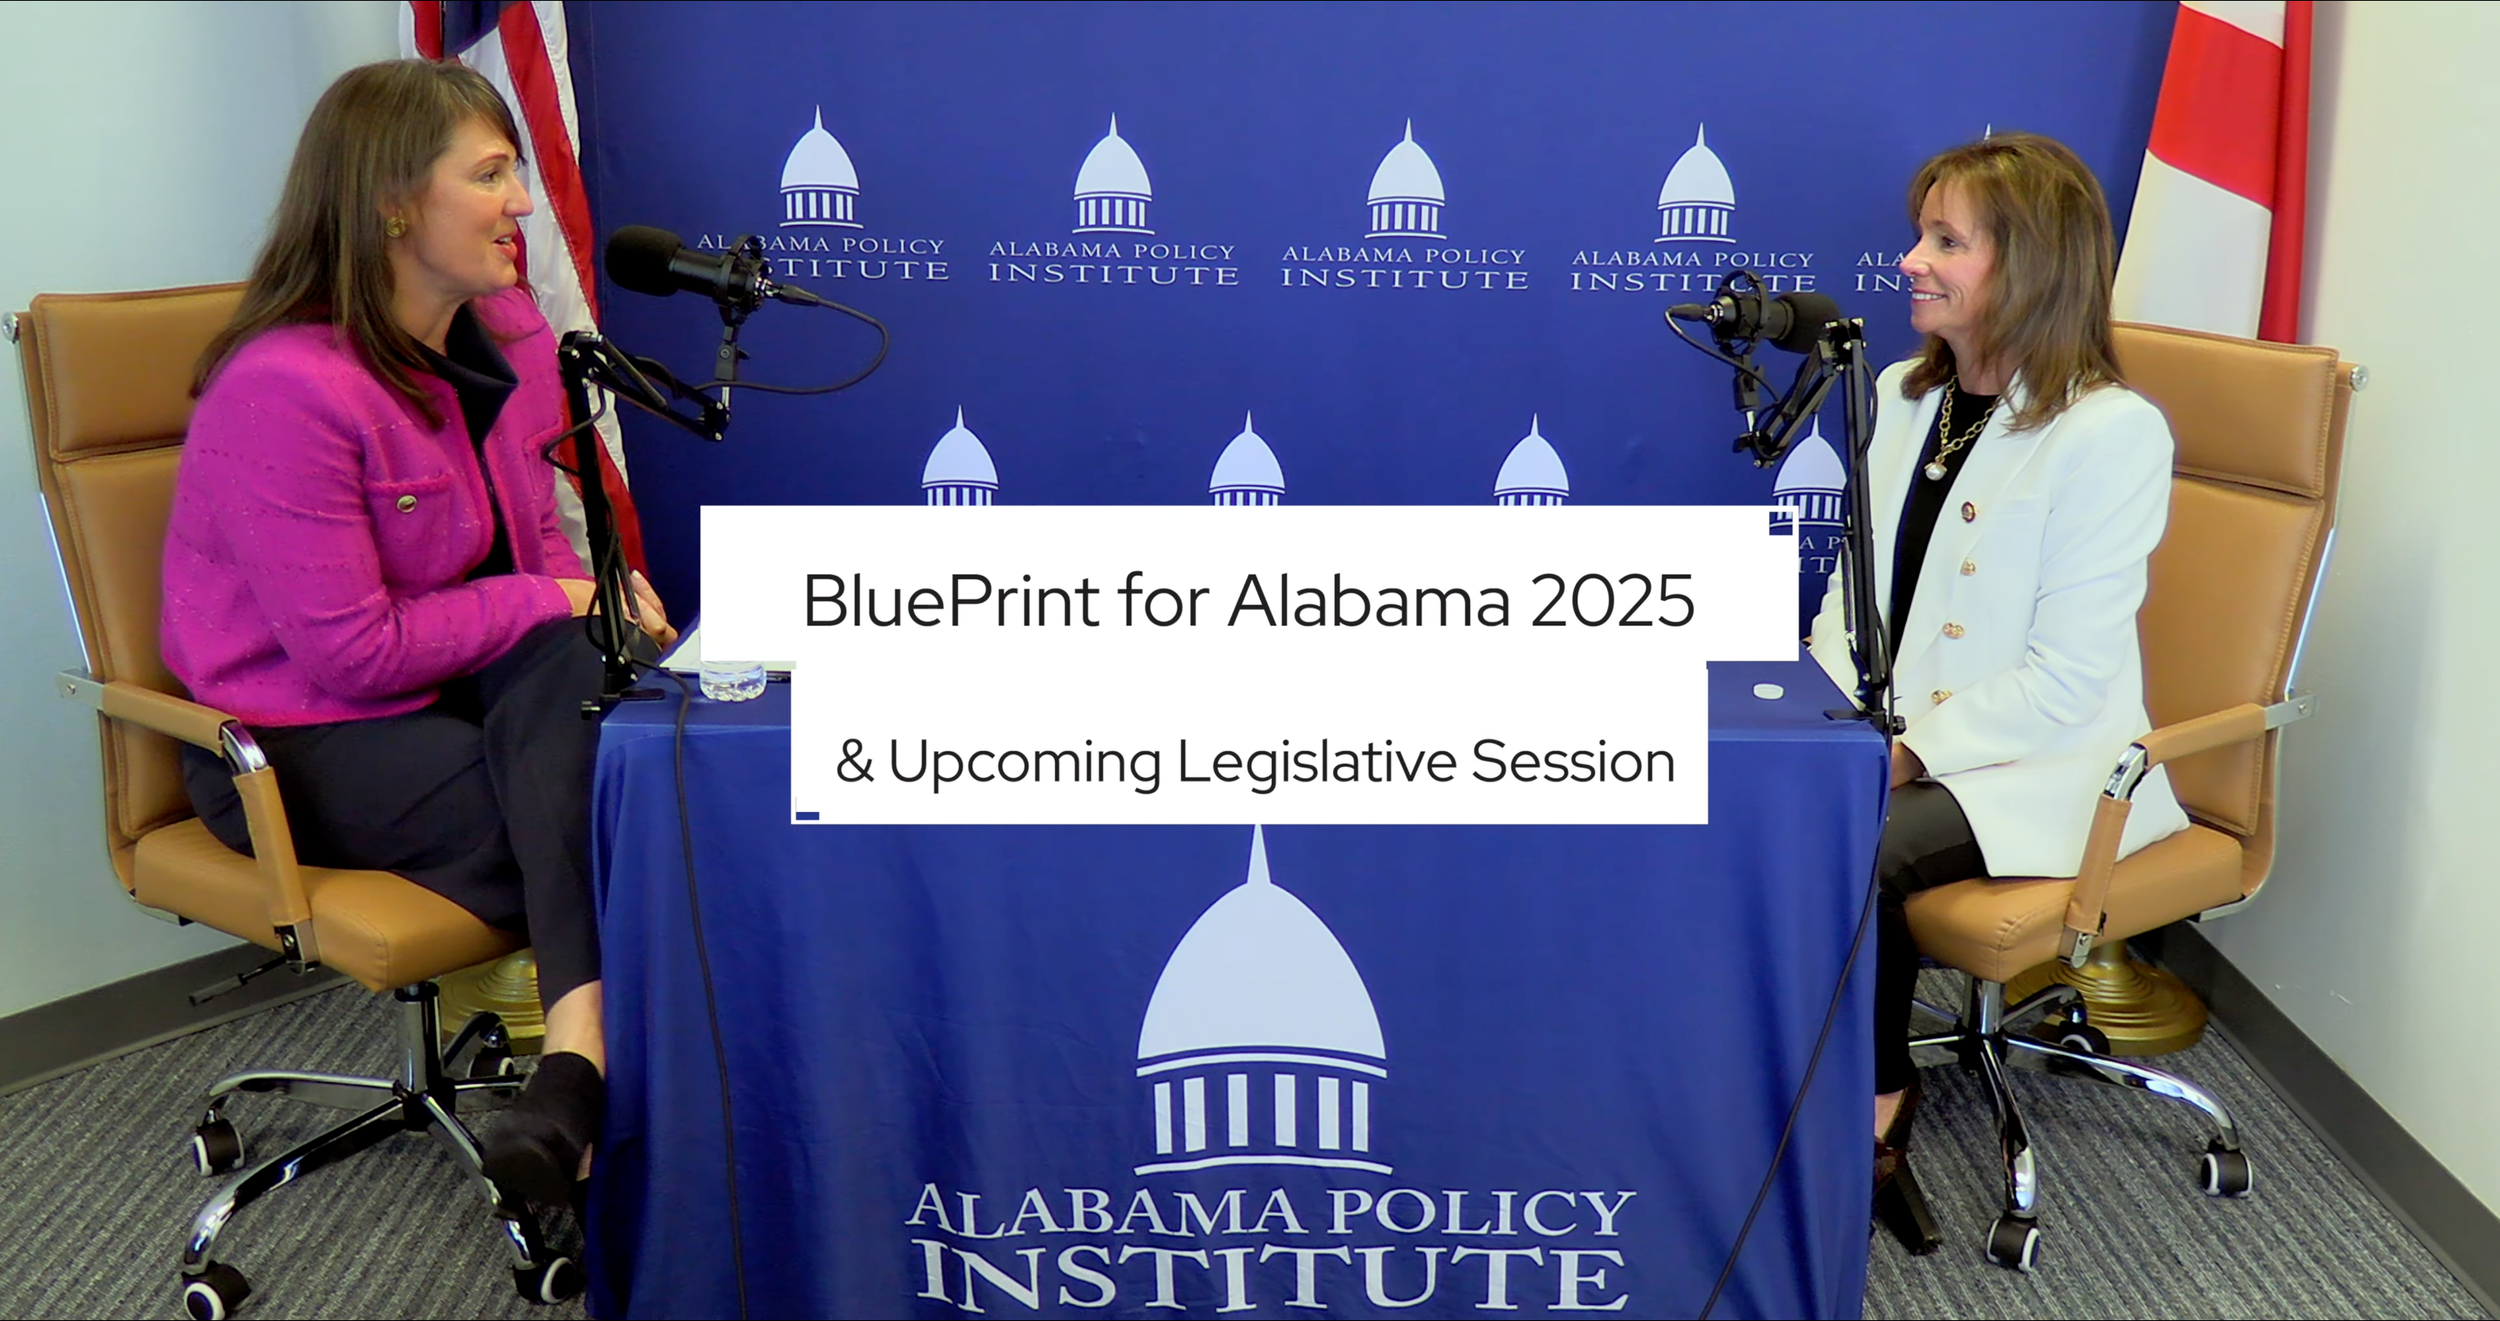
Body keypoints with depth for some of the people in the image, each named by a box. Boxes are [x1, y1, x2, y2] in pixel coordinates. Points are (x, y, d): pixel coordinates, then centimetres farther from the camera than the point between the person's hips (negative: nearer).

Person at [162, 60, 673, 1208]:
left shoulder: (506, 337, 2)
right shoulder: (285, 388, -21)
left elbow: (534, 545, 11)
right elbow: (354, 651, -21)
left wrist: (602, 596, -12)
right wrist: (560, 602, -17)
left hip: (457, 687, 6)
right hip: (301, 746, -6)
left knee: (580, 666, -29)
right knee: (601, 806, -26)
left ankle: (580, 1059, -37)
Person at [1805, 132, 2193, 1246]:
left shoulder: (2111, 432, -14)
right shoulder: (1902, 397, 9)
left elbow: (2064, 680, -17)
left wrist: (1909, 751, -21)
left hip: (2038, 766, -6)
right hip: (1896, 739, 6)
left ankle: (1874, 1104, -3)